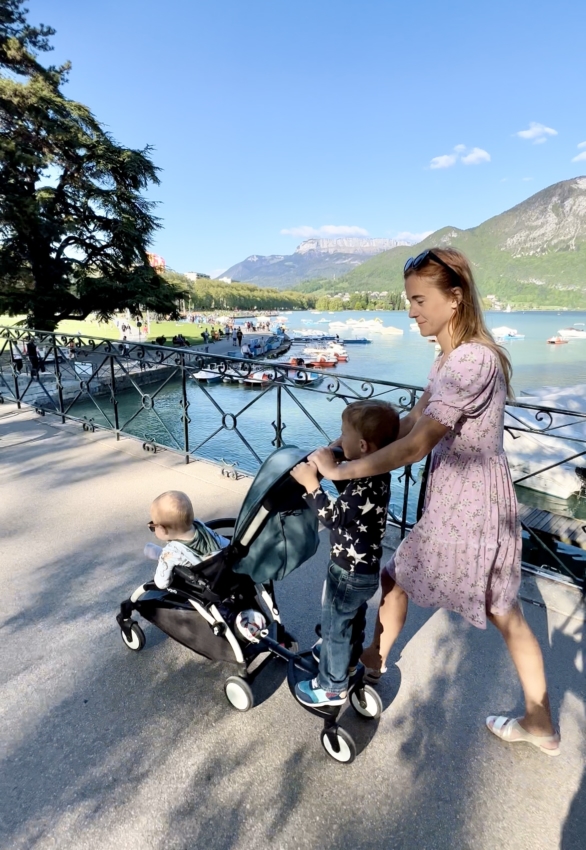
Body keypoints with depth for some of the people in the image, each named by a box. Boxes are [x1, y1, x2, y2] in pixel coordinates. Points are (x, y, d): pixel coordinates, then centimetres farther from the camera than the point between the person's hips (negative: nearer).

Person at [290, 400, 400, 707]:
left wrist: (311, 484, -26)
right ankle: (347, 656, 56)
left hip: (350, 573, -9)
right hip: (363, 568, 9)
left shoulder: (367, 486, -34)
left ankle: (332, 686, 34)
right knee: (353, 617, 31)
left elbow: (333, 517, -29)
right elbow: (348, 499, 5)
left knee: (334, 626, 12)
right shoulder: (375, 472, -5)